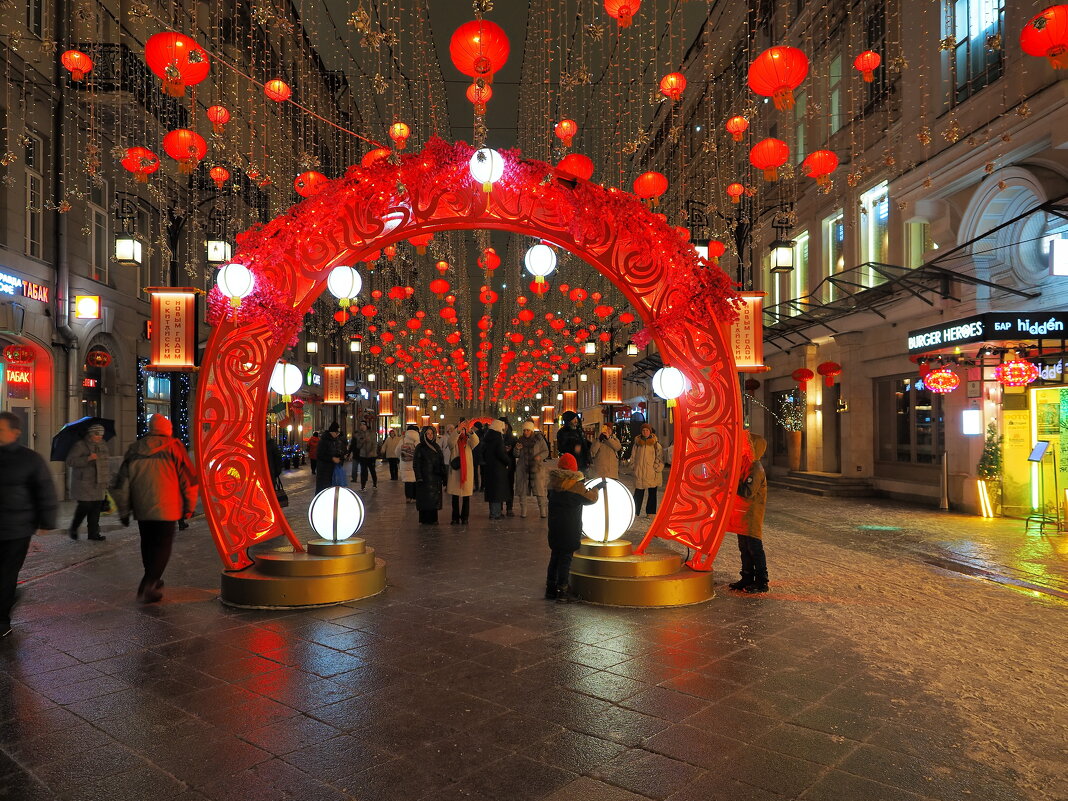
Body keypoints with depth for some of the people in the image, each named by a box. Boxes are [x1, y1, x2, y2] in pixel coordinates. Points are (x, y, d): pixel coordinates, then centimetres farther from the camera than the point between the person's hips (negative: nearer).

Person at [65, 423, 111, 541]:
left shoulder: (102, 445, 13)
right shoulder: (80, 445, -9)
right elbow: (70, 461, -16)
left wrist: (107, 480, 22)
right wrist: (88, 458, -26)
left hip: (98, 483, 6)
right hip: (84, 483, -6)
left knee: (96, 507, 3)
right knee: (85, 506, -9)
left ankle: (93, 533, 8)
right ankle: (73, 529, 14)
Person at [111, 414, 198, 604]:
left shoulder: (134, 450, 8)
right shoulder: (173, 447, -4)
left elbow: (122, 484, 10)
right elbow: (188, 480, -4)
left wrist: (124, 512, 18)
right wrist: (189, 507, 6)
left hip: (142, 509, 4)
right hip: (166, 509, -4)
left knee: (148, 545, 18)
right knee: (163, 545, 0)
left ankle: (152, 580, 30)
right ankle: (148, 585, -10)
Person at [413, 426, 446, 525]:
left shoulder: (437, 447, 13)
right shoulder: (420, 447, -2)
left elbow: (441, 463, 15)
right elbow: (416, 464, -7)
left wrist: (443, 477, 10)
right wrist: (419, 477, -15)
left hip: (436, 478, 5)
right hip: (425, 478, -5)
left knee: (434, 499, 6)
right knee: (425, 498, -2)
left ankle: (433, 519, 12)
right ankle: (425, 519, 5)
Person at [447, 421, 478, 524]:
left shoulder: (469, 441, 7)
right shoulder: (454, 442, 5)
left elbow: (476, 441, -14)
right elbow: (451, 442, -19)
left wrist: (470, 431, -34)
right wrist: (458, 431, -34)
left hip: (467, 472, 0)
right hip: (455, 472, 0)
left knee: (467, 496, 3)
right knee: (455, 496, 3)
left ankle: (464, 517, 12)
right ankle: (455, 518, 9)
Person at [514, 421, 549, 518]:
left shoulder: (539, 439, 2)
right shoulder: (521, 440, 11)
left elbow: (546, 451, 2)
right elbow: (517, 455, 14)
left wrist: (540, 456, -18)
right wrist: (517, 449, -8)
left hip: (537, 467, -3)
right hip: (523, 468, 3)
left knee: (539, 490, -7)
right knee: (522, 490, 1)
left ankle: (543, 511, 1)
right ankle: (523, 511, 10)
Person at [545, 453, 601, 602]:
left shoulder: (553, 483, 4)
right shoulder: (576, 485, -14)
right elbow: (589, 499, -6)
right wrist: (595, 488, 13)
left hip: (554, 527, 6)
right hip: (570, 528, -6)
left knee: (555, 556, 14)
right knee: (566, 558, -1)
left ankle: (550, 589, 19)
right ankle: (562, 591, 1)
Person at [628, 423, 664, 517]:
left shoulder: (655, 443, 2)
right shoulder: (637, 443, 8)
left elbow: (660, 456, 1)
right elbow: (633, 456, 15)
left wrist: (657, 468, -6)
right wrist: (634, 467, 5)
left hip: (652, 473, -1)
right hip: (639, 473, 1)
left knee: (652, 493, 5)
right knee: (638, 492, 2)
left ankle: (650, 512, 12)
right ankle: (635, 512, 8)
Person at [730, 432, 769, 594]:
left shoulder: (756, 469, -18)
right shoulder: (745, 466, 12)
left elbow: (748, 492, -26)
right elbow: (740, 489, 19)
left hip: (753, 515, -9)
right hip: (743, 514, 9)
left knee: (754, 547, -3)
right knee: (744, 548, 14)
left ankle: (761, 582, 6)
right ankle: (747, 578, 24)